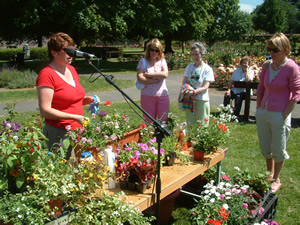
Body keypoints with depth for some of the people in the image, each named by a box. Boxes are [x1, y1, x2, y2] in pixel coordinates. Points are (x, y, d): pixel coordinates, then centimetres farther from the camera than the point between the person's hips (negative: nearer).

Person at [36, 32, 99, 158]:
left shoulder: (71, 70, 11)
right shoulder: (47, 75, -13)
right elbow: (45, 110, -19)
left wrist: (88, 100, 3)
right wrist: (75, 117, -23)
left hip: (77, 130, 8)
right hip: (58, 133, -7)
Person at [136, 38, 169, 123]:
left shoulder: (162, 61, 11)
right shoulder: (143, 61, 4)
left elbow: (165, 74, -9)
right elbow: (140, 78, -10)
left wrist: (148, 74, -8)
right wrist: (157, 79, -10)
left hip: (163, 95, 2)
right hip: (147, 96, -2)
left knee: (164, 121, 1)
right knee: (149, 122, 2)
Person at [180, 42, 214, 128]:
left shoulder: (207, 69, -4)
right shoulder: (189, 66, 7)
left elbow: (205, 87, -12)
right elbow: (184, 82, 4)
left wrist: (193, 92, -25)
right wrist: (188, 92, -15)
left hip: (202, 100, -3)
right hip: (189, 99, 3)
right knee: (190, 124, 8)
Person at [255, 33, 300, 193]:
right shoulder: (266, 65, 2)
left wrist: (284, 115, -14)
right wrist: (258, 110, 8)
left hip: (279, 115, -5)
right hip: (263, 113, 5)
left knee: (278, 150, 9)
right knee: (265, 148, 18)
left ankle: (276, 180, 29)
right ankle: (270, 173, 41)